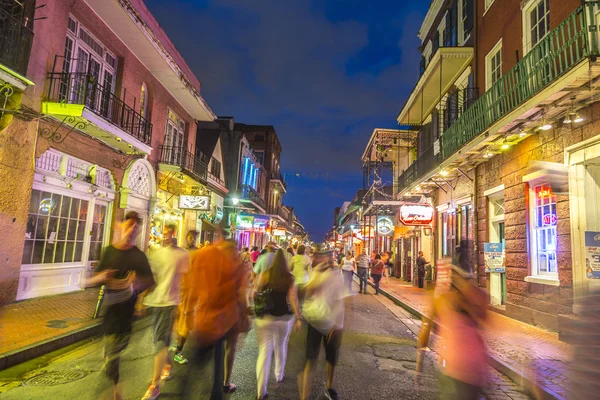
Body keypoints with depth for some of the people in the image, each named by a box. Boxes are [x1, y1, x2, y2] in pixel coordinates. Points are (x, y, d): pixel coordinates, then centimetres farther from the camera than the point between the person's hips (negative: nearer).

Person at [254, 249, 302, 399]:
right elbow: (293, 299, -10)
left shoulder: (264, 275, -4)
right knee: (281, 346, 25)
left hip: (265, 317, -1)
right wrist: (298, 318, -8)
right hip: (284, 317, 1)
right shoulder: (290, 278, -5)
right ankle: (279, 375, 42)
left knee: (264, 351, 2)